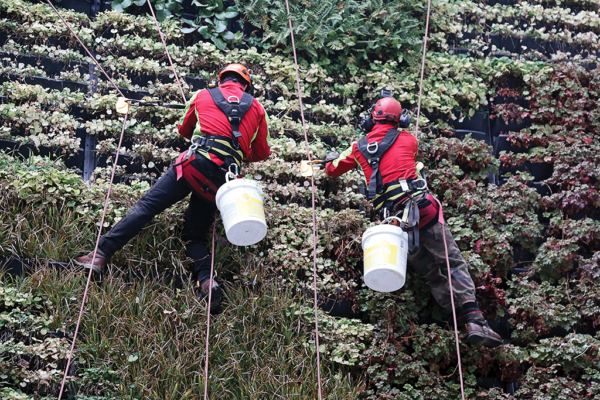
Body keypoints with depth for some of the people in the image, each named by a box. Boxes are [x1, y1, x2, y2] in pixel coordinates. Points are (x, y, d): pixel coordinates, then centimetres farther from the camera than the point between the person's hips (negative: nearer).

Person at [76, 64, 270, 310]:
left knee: (147, 205, -3)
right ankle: (206, 279, -12)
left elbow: (184, 129, 37)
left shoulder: (203, 96, 20)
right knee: (194, 235, 14)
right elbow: (261, 153, 28)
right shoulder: (256, 107, 22)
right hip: (225, 178, 2)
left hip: (197, 161, -2)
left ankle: (101, 254, -12)